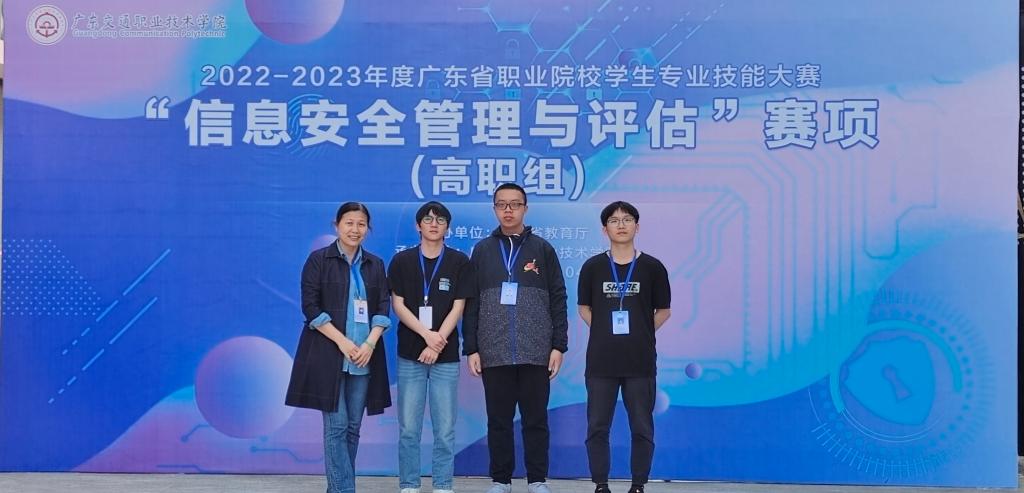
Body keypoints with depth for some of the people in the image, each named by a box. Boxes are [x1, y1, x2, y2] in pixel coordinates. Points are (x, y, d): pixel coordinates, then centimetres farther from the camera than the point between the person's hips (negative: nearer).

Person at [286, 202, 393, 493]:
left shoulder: (375, 265, 12)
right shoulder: (319, 260, 0)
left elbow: (382, 308, 6)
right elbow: (310, 307, -7)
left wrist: (370, 343, -11)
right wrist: (343, 342, -15)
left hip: (364, 357, 4)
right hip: (329, 355, -4)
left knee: (353, 427, 7)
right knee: (336, 426, -5)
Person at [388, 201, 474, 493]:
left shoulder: (459, 262, 3)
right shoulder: (402, 261, 5)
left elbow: (458, 308, -1)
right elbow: (398, 305, 0)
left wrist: (437, 344, -11)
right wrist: (426, 334, -13)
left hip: (446, 356, 0)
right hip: (410, 354, 0)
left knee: (445, 429, 3)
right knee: (409, 428, 3)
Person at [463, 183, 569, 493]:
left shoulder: (542, 249, 5)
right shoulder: (482, 251, 8)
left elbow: (557, 300, 4)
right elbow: (471, 304, 7)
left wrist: (559, 346, -2)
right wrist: (471, 348, 0)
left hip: (536, 352, -1)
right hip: (494, 353, 1)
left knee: (535, 419, 4)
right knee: (499, 420, 7)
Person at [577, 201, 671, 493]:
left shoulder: (652, 267, 1)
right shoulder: (592, 267, 2)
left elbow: (663, 311, 8)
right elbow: (584, 308, 11)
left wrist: (640, 335, 2)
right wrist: (606, 333, 4)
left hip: (641, 361, 0)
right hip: (601, 360, 1)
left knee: (642, 428, 4)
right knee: (597, 427, 4)